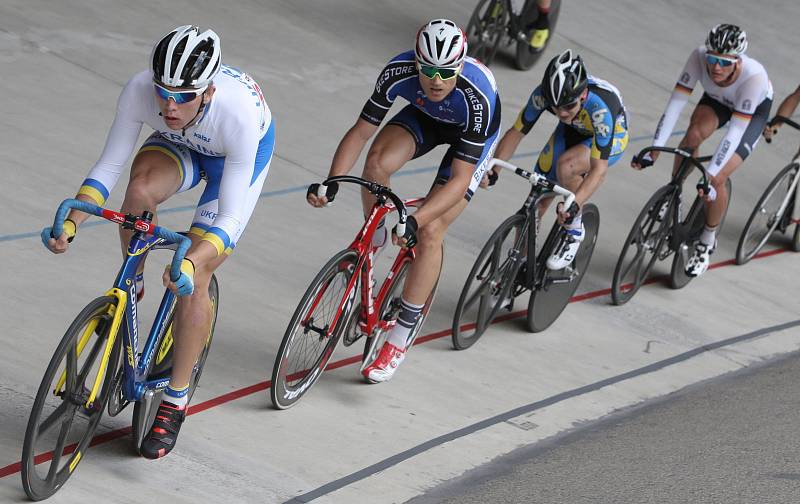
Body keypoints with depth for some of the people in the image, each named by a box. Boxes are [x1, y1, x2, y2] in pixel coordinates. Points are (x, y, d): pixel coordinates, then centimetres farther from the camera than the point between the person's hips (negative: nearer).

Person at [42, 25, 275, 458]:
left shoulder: (239, 113, -42)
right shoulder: (140, 89, -35)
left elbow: (229, 217, -38)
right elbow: (108, 167, -24)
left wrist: (192, 262, -54)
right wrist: (70, 222, -39)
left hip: (246, 151, -3)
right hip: (182, 145, 3)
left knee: (193, 281, -14)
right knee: (140, 190, -33)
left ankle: (174, 404, 1)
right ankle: (131, 285, -3)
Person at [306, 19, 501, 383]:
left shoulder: (478, 97, -41)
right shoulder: (398, 72, -33)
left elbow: (460, 179, -39)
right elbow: (360, 132, -23)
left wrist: (416, 221, -51)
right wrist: (332, 183, -37)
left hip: (473, 133, -3)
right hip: (424, 116, 3)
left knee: (430, 231, -16)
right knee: (378, 162, -29)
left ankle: (399, 340, -5)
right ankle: (374, 240, 2)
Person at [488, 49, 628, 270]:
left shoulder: (600, 106, -42)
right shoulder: (543, 94, -31)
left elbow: (599, 168, -42)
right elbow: (516, 132, -21)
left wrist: (574, 204, -55)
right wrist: (493, 170, -35)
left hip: (612, 136, -4)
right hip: (572, 131, 4)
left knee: (566, 164, -34)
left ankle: (574, 231, -12)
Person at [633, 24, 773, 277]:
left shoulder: (754, 76, -43)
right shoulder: (699, 57, -35)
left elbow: (735, 131, -42)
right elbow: (675, 103, -34)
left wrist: (711, 175, -47)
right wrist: (654, 150, -41)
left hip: (754, 110, -3)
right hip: (717, 100, 3)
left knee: (716, 179, -16)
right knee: (694, 133, -29)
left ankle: (707, 241, 9)